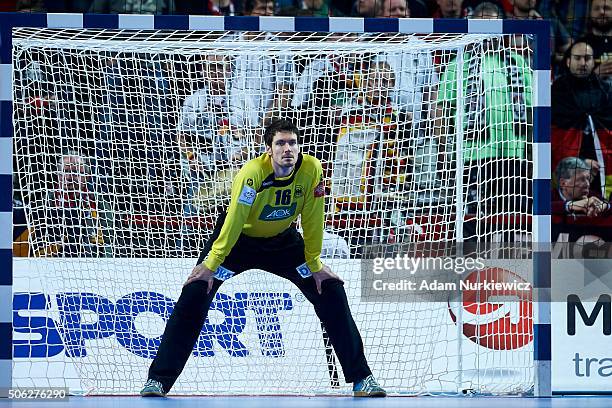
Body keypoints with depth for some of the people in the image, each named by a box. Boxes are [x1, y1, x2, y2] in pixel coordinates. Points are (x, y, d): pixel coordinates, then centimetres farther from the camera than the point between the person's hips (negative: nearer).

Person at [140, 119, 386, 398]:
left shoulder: (312, 169, -22)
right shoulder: (252, 172, -32)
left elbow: (312, 218, -12)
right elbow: (234, 219, -30)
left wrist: (315, 263, -6)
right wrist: (211, 263, -27)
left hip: (283, 240, 3)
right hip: (238, 238, -3)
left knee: (332, 292, -4)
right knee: (196, 293, -17)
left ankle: (360, 377, 6)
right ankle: (158, 380, -13)